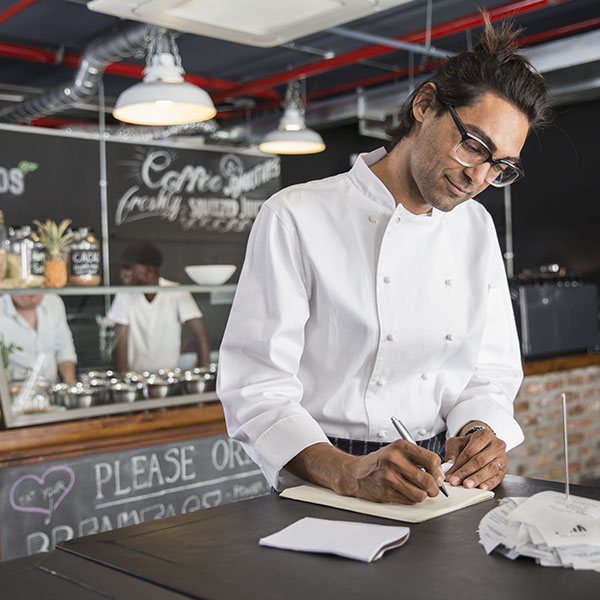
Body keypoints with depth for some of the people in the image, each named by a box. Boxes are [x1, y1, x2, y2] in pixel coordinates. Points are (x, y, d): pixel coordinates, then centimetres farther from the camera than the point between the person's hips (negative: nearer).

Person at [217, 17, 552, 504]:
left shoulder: (476, 228, 12)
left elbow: (491, 372, 14)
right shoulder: (295, 218, -6)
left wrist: (479, 432, -7)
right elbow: (258, 391, -11)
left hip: (436, 483, 4)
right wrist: (349, 473, -27)